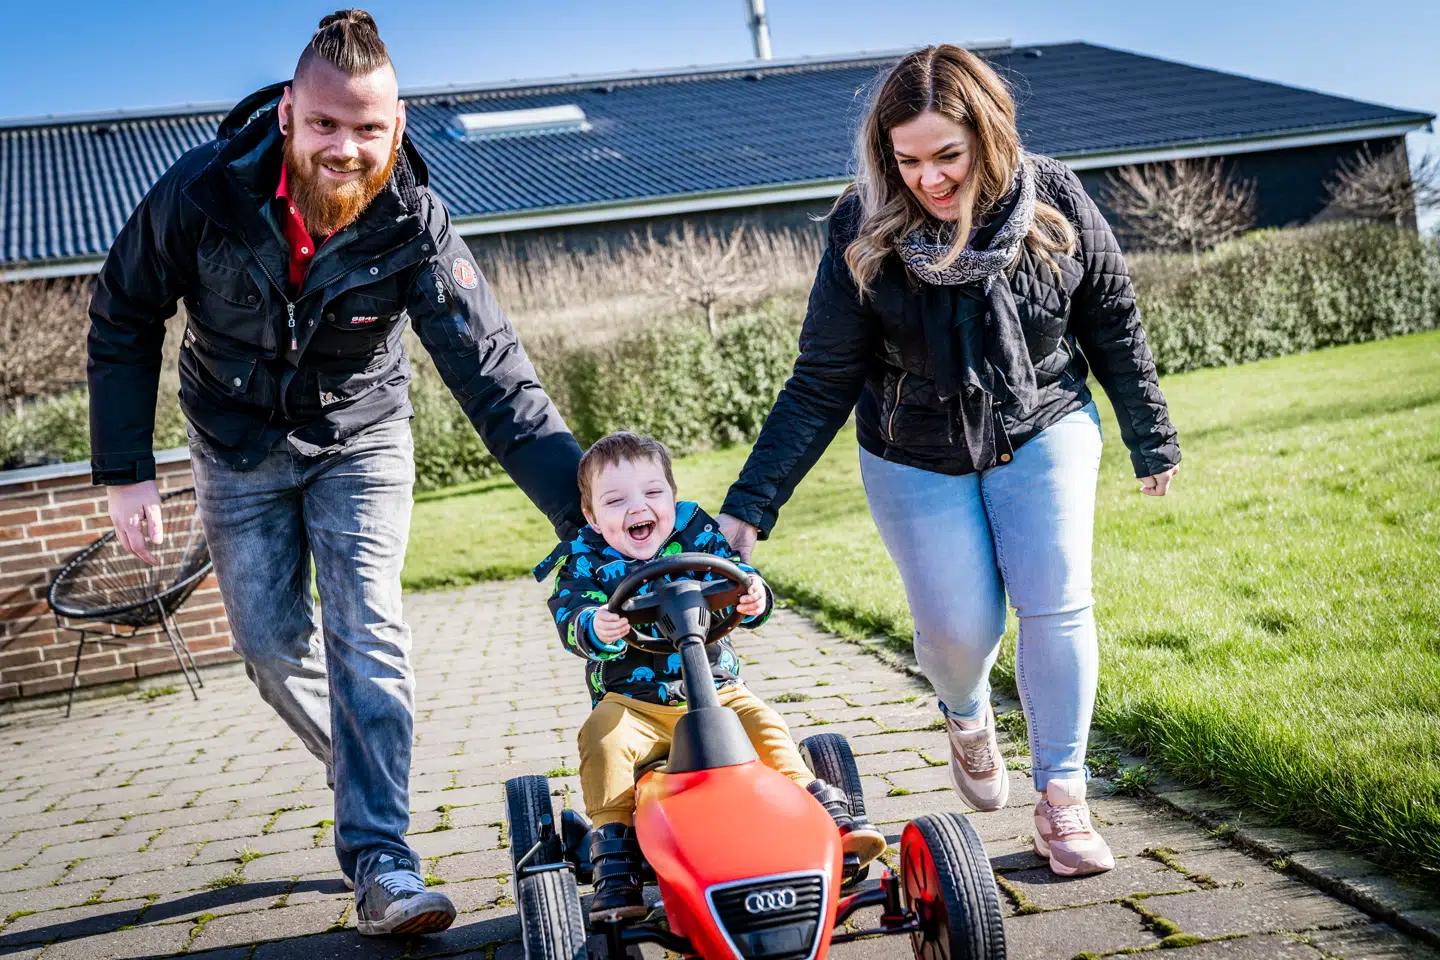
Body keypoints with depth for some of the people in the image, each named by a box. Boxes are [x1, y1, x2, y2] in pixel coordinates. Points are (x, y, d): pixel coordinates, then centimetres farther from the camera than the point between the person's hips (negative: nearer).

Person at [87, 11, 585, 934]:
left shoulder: (416, 226, -26)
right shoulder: (203, 190, -24)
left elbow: (497, 380, -29)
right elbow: (124, 323, -9)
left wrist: (589, 508, -39)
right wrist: (126, 471, -12)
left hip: (360, 438, -2)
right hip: (239, 446, 2)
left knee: (367, 630, -14)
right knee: (271, 641, 4)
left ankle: (382, 865, -11)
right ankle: (366, 776, 29)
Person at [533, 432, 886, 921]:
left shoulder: (697, 536, 1)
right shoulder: (585, 561, -3)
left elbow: (736, 579, -7)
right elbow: (571, 616, -18)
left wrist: (754, 597, -33)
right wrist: (596, 629, -43)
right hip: (630, 702, -1)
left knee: (764, 725, -20)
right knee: (601, 739, -28)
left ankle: (829, 817, -8)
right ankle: (613, 860, -23)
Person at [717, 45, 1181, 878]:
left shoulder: (1056, 203, -17)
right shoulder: (866, 235, -20)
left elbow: (1113, 325, -1)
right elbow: (821, 385, -15)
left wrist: (1152, 442, 7)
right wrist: (749, 509, -19)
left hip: (1043, 434, 1)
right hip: (917, 461, -1)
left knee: (1057, 605, -9)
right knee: (959, 627, -3)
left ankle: (1063, 799, 6)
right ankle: (967, 716, 35)